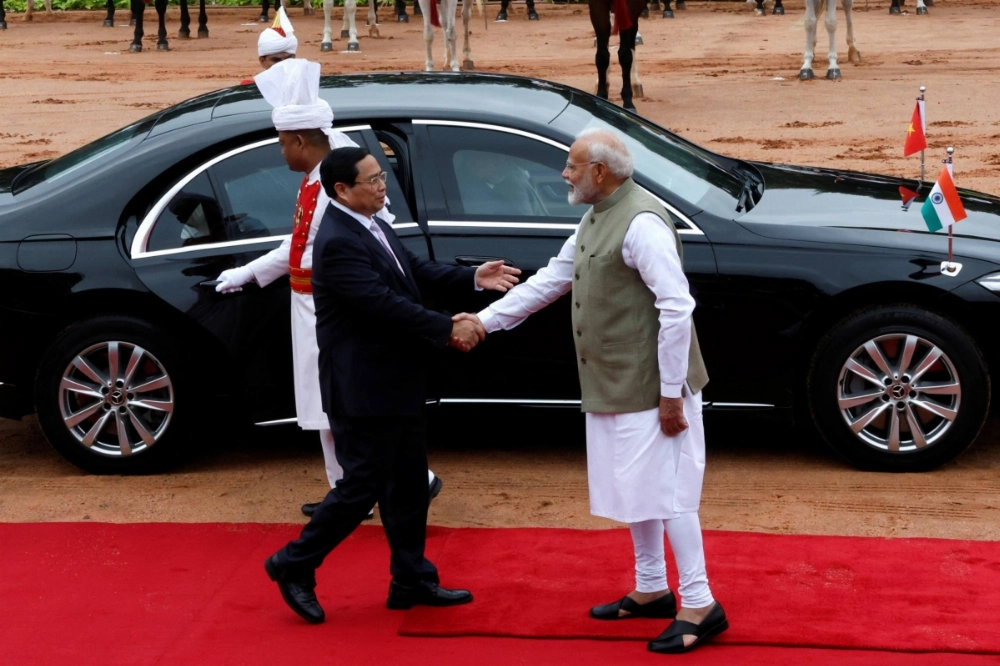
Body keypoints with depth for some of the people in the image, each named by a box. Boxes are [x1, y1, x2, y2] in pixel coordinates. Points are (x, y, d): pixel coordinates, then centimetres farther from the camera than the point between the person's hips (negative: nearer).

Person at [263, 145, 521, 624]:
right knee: (362, 485, -2)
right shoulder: (338, 243, -22)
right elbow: (386, 304, -27)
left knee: (407, 484, 14)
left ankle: (412, 580, 24)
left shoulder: (372, 225, 8)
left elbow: (416, 271, 12)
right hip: (364, 388, -10)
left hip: (396, 382, 10)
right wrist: (449, 330, -23)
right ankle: (294, 566, 13)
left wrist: (473, 278, 0)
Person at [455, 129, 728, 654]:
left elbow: (677, 308, -23)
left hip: (651, 390, -10)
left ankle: (699, 606, 3)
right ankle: (651, 590, 29)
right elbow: (550, 279, 21)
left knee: (665, 492, -5)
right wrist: (486, 319, 18)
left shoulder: (642, 223, -20)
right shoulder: (595, 220, 12)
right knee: (636, 491, 17)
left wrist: (672, 394, -22)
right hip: (613, 389, 10)